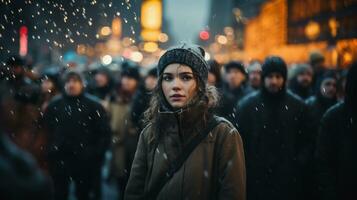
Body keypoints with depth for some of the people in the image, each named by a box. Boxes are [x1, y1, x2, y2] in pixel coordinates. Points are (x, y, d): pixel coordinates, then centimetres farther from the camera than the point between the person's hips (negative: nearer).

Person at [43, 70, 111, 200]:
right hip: (59, 159, 2)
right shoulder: (55, 104, 4)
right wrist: (50, 148, 1)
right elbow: (46, 128, 7)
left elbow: (104, 132, -4)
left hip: (84, 161, -2)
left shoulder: (93, 104, -3)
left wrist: (97, 154, -8)